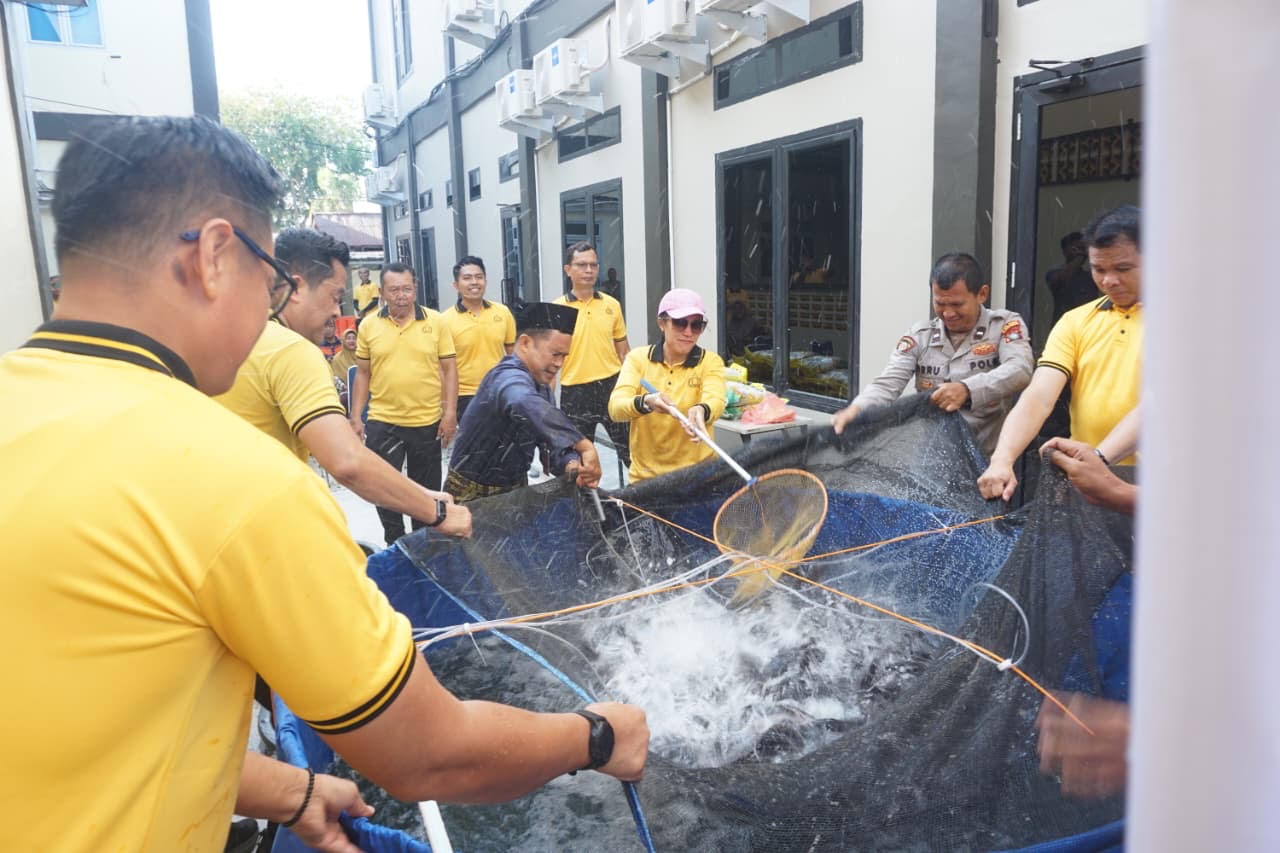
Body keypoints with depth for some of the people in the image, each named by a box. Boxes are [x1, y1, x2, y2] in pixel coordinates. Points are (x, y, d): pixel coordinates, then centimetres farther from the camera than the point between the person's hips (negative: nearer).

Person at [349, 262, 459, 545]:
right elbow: (362, 374, 7)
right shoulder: (368, 326, 1)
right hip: (382, 422, 0)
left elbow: (449, 369, 0)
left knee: (426, 490, 12)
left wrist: (450, 413, -7)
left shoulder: (436, 322, -2)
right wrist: (355, 417, 3)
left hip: (427, 422, 0)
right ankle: (395, 543, 25)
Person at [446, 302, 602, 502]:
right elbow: (526, 405, -50)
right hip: (473, 496, -8)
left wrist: (572, 465, -26)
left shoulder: (541, 387, 4)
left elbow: (555, 441, -3)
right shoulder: (509, 378, -26)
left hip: (514, 490, 8)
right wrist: (585, 446, -54)